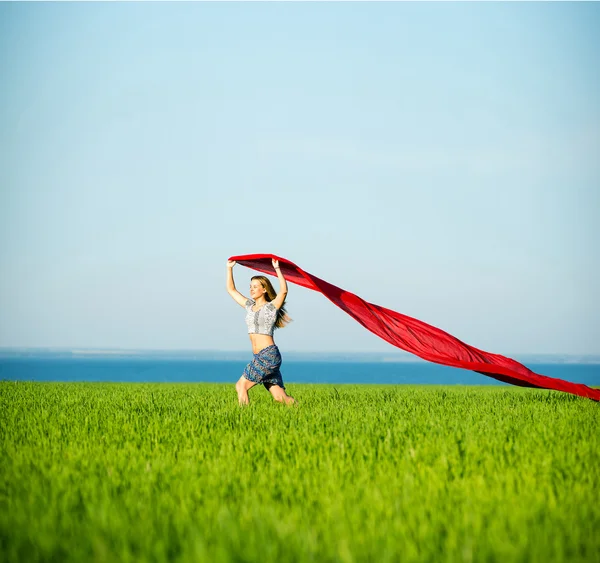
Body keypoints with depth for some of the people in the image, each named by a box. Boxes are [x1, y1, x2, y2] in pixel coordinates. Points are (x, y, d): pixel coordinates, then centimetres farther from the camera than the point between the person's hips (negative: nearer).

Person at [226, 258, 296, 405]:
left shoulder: (271, 306, -3)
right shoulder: (249, 306, 17)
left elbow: (284, 291, -21)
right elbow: (231, 290, 24)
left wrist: (277, 269, -19)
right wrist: (229, 268, 19)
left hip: (269, 355, -7)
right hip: (259, 357, 7)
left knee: (241, 386, -9)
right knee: (279, 397, 2)